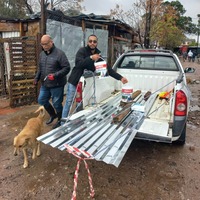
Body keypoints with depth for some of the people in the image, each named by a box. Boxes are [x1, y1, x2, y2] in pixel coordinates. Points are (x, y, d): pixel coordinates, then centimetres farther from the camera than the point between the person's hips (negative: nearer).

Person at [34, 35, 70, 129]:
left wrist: (55, 75, -26)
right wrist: (37, 77, 6)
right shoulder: (42, 54, 10)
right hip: (44, 84, 8)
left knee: (57, 104, 2)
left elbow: (67, 68, -16)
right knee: (41, 100, 16)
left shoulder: (59, 53, -14)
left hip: (56, 85, -8)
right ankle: (53, 115, 39)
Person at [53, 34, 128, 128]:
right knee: (69, 102, 3)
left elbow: (107, 69, 1)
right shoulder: (82, 51, -11)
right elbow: (78, 63, -28)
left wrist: (120, 78, -8)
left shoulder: (98, 54, 4)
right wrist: (91, 58, -41)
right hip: (74, 81, -4)